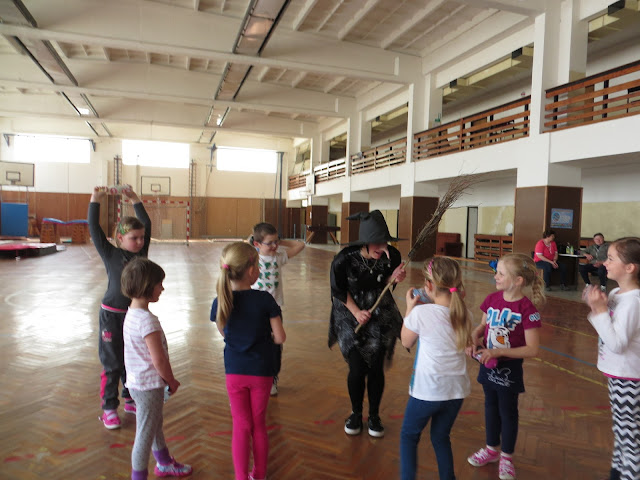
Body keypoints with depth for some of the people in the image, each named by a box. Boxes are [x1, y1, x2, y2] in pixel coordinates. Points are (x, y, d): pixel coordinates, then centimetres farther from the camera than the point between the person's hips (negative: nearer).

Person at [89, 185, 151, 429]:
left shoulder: (142, 252, 0)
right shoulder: (110, 254, -9)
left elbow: (147, 223, 3)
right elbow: (94, 228, -14)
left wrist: (135, 199, 5)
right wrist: (95, 199, -14)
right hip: (112, 316, -4)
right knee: (112, 364, 5)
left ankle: (131, 399, 33)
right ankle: (109, 408, 19)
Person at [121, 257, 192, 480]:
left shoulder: (131, 314, 5)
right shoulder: (147, 320, -26)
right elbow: (159, 360, -25)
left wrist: (166, 380, 16)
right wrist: (172, 381, -8)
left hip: (137, 382, 10)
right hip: (149, 386, -10)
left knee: (155, 425, 26)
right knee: (145, 435, 6)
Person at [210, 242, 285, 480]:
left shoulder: (221, 302, -11)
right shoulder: (265, 300, -19)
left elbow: (224, 332, 6)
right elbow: (280, 338, -13)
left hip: (234, 371, 1)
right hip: (261, 371, -1)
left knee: (241, 426, 16)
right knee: (259, 425, 18)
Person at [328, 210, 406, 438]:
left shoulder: (392, 255, -20)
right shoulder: (344, 259, -26)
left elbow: (384, 286, -3)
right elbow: (338, 290, -9)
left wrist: (394, 278, -24)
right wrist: (356, 312, -14)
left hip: (381, 316, 2)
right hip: (350, 316, -1)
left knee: (376, 368, 3)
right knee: (357, 368, -2)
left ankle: (374, 415, 28)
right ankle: (356, 413, 26)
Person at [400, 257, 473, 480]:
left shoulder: (420, 313, -19)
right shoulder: (464, 314, -5)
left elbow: (406, 342, -2)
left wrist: (410, 307, 6)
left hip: (427, 390, -4)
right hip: (456, 389, 5)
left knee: (409, 436, 18)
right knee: (441, 437, 24)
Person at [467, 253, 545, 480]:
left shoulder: (527, 309, -22)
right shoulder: (492, 298, -6)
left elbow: (532, 349, -22)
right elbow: (481, 326, 7)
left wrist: (498, 352, -26)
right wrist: (474, 341, -12)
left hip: (509, 369, -5)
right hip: (488, 365, 5)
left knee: (507, 411, 14)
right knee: (490, 407, 21)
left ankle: (506, 457, 36)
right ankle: (492, 448, 43)